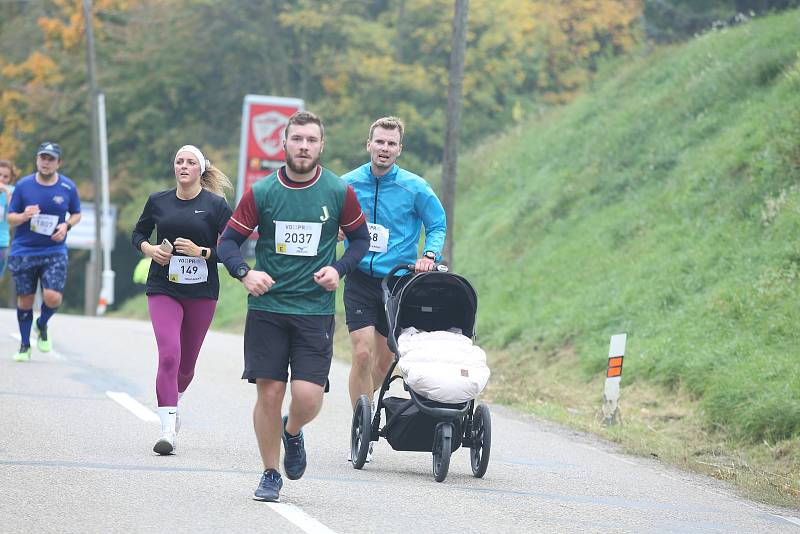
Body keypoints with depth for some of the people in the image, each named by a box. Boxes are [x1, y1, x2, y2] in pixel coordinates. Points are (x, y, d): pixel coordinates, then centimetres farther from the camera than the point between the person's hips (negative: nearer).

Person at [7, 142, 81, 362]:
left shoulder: (68, 187, 0)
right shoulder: (23, 185, -2)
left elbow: (76, 214, 14)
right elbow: (10, 218, 3)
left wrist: (67, 225, -8)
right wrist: (24, 216, -20)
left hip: (55, 252, 0)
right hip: (23, 251, 0)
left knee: (53, 298, -15)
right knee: (25, 300, 4)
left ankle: (42, 325, 19)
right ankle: (24, 345, 21)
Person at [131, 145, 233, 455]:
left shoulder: (216, 205, -2)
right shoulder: (158, 201, 5)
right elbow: (138, 233, 19)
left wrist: (201, 252, -16)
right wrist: (149, 249, -1)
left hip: (202, 292, 0)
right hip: (163, 288, 0)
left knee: (186, 361, 12)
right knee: (169, 355, -17)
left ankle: (173, 402, 44)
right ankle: (168, 430, -19)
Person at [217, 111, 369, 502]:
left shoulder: (339, 192, 0)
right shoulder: (261, 192, -1)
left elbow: (360, 238, 14)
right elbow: (228, 241, 5)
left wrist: (339, 269, -4)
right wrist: (244, 273, -14)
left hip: (316, 310, 0)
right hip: (267, 308, 0)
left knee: (309, 396, -11)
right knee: (269, 392, -2)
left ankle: (292, 432, 25)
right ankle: (270, 474, 16)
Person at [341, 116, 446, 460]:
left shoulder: (414, 188, -4)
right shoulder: (349, 184, 0)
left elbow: (437, 225, 7)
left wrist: (429, 255, -9)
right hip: (360, 280, 0)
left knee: (385, 358, 7)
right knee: (363, 354, -13)